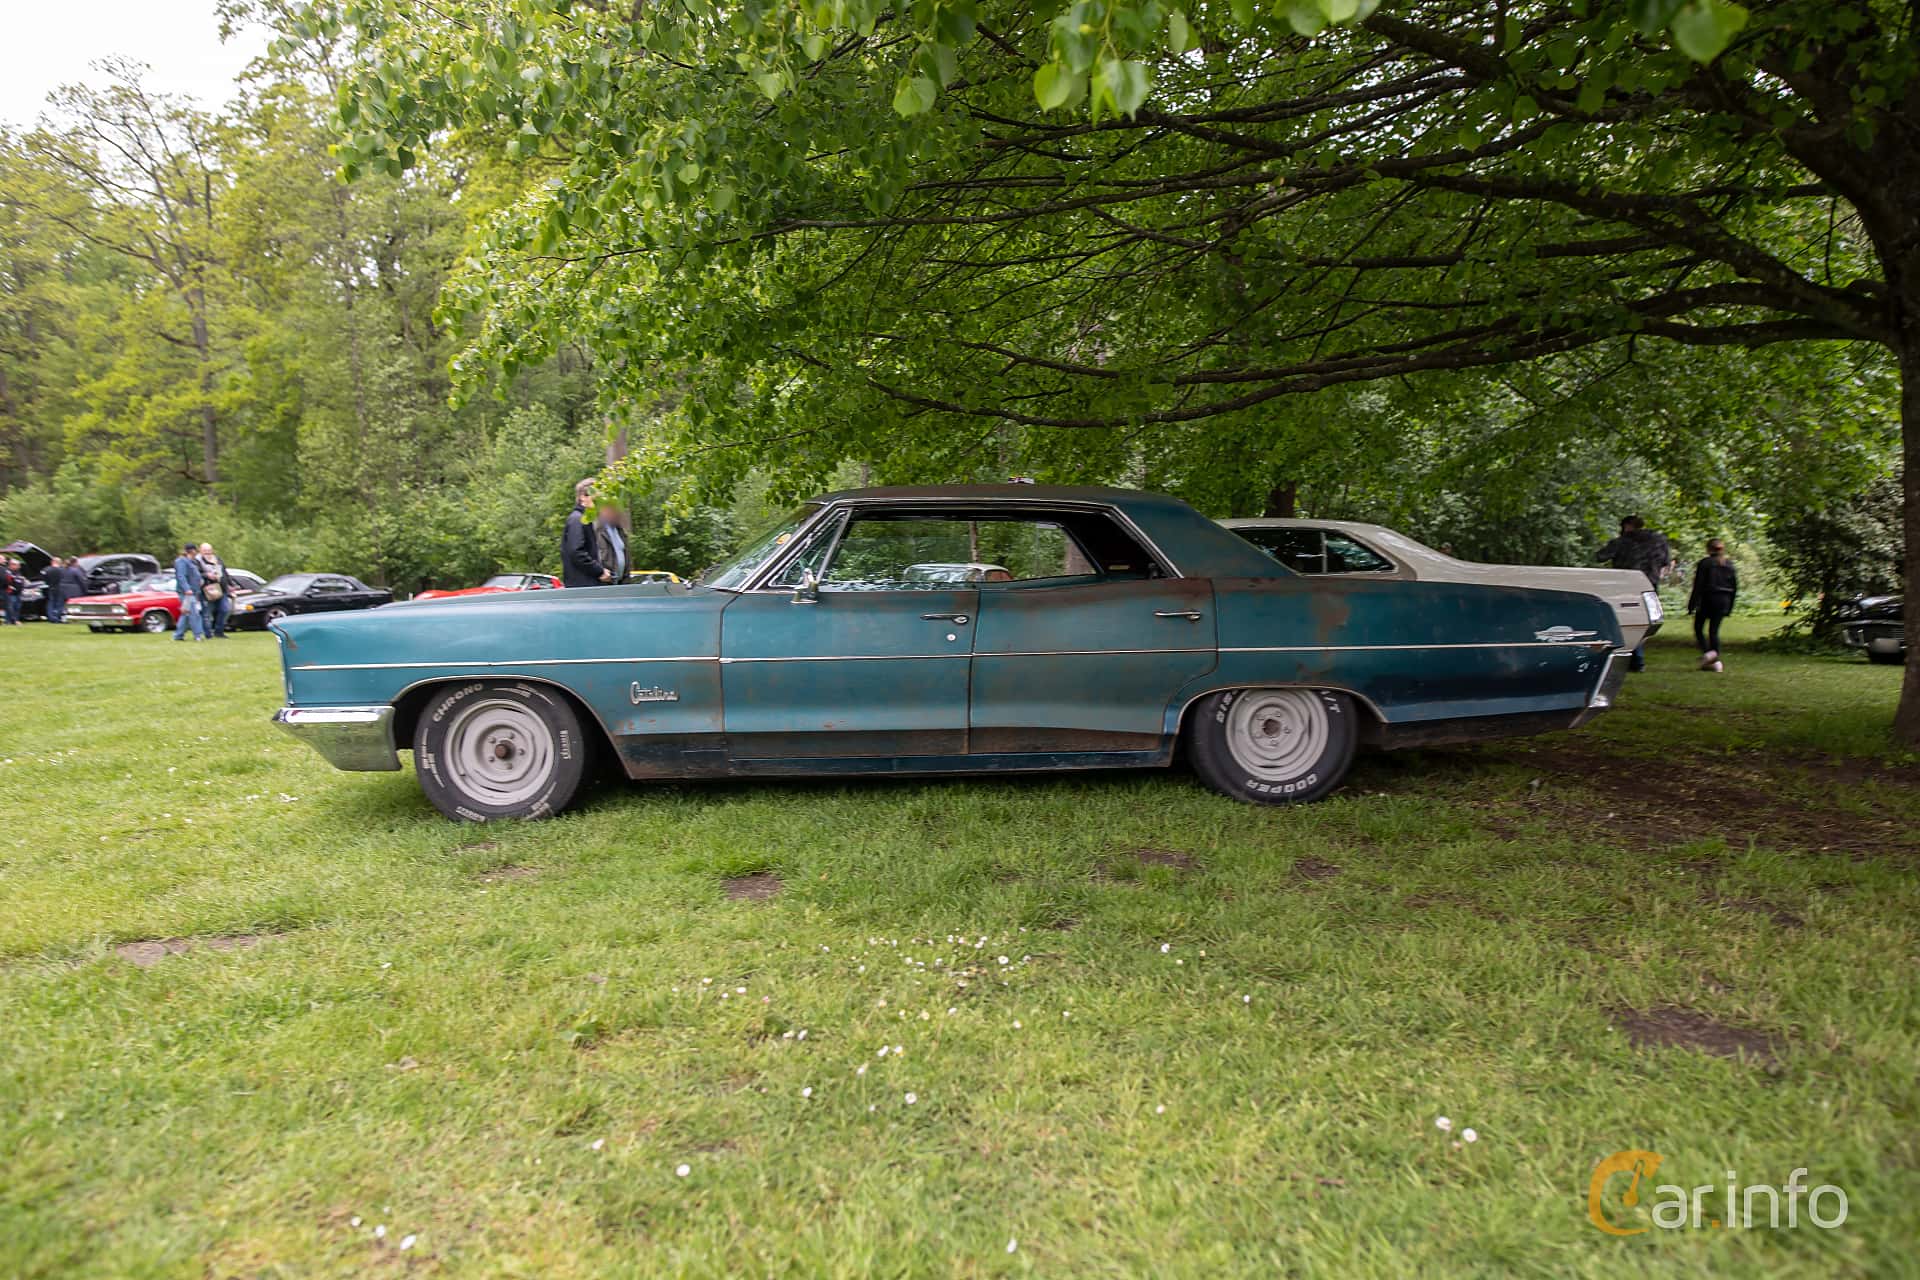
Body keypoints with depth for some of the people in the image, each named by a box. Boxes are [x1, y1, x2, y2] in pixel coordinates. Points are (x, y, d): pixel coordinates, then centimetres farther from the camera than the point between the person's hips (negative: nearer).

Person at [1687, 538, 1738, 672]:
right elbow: (1735, 586, 12)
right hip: (1724, 600, 5)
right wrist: (1729, 606, 18)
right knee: (1714, 631, 8)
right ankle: (1715, 661, 2)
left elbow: (1698, 585, -10)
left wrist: (1692, 605, -8)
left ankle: (1707, 651, -16)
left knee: (1698, 628, 6)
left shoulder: (1704, 563, -7)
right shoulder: (1729, 564, 10)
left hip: (1708, 599, -5)